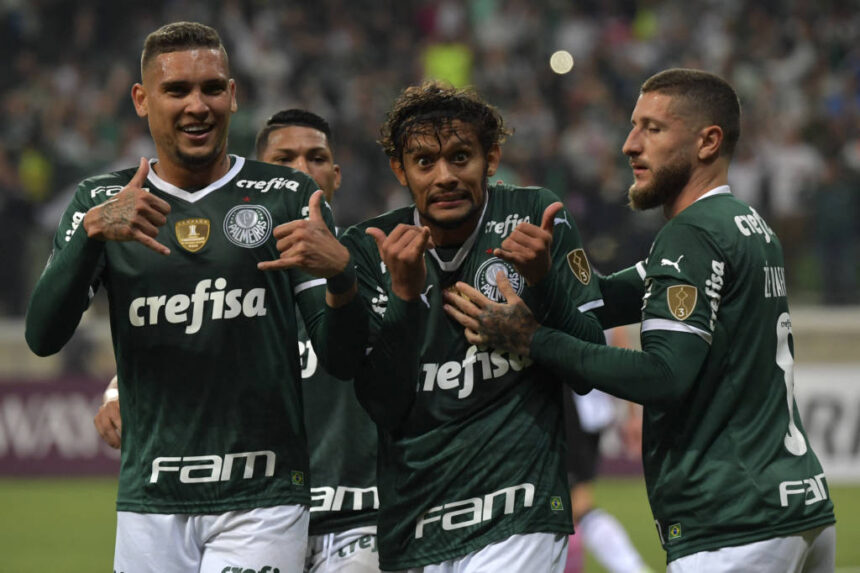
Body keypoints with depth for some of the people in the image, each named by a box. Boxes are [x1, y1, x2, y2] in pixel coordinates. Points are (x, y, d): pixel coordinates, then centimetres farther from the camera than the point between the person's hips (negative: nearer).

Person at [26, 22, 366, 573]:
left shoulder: (288, 198, 4)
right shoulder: (102, 201, 8)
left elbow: (342, 359, 1)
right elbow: (43, 337, -5)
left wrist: (339, 273, -19)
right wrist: (93, 231, -20)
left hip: (261, 504, -2)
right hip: (149, 505, 2)